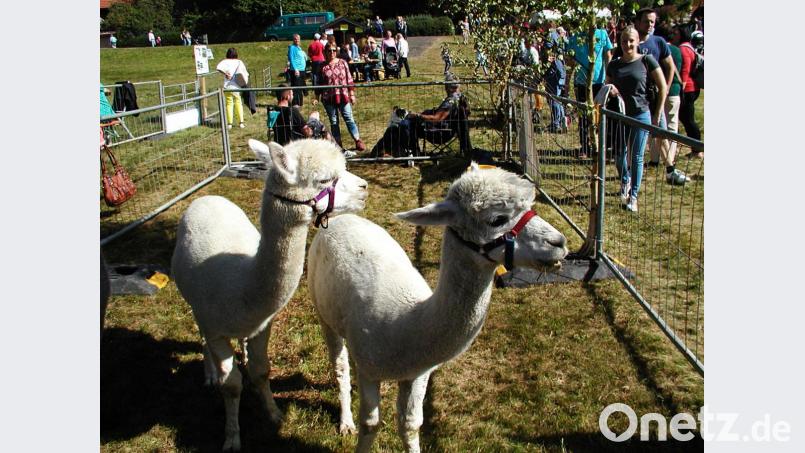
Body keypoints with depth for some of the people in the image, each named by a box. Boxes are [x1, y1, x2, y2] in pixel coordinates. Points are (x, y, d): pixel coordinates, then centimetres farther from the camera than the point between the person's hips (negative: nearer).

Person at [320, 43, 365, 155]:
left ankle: (358, 141, 3)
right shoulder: (323, 66, 3)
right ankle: (338, 144, 15)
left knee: (349, 118, -3)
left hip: (343, 96, -1)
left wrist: (352, 94, 1)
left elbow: (349, 79, 5)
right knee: (333, 122, 7)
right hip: (329, 98, 1)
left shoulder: (342, 63, 3)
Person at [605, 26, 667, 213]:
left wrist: (657, 114, -3)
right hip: (619, 115, 3)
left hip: (641, 115, -3)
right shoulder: (614, 65, 6)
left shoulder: (647, 61, -5)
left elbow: (663, 88, -2)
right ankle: (625, 182, 37)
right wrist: (609, 91, -7)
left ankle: (633, 196, 13)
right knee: (619, 155, 6)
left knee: (637, 157, 2)